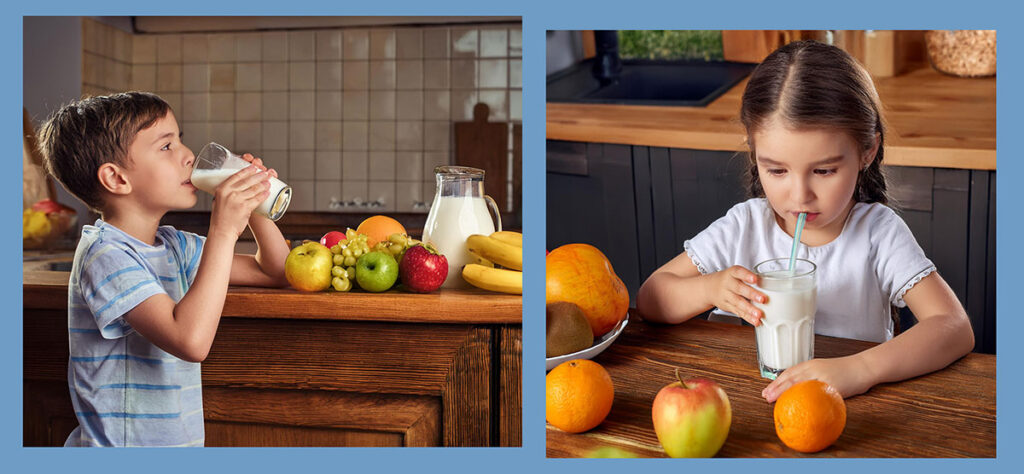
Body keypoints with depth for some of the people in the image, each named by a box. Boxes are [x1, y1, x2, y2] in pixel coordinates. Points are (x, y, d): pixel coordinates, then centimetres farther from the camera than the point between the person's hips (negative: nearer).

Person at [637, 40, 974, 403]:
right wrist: (709, 289, -23)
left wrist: (860, 369, -35)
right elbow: (650, 299, -2)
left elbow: (955, 329, -18)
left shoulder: (879, 233, -9)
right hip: (753, 399, 2)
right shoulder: (743, 227, -5)